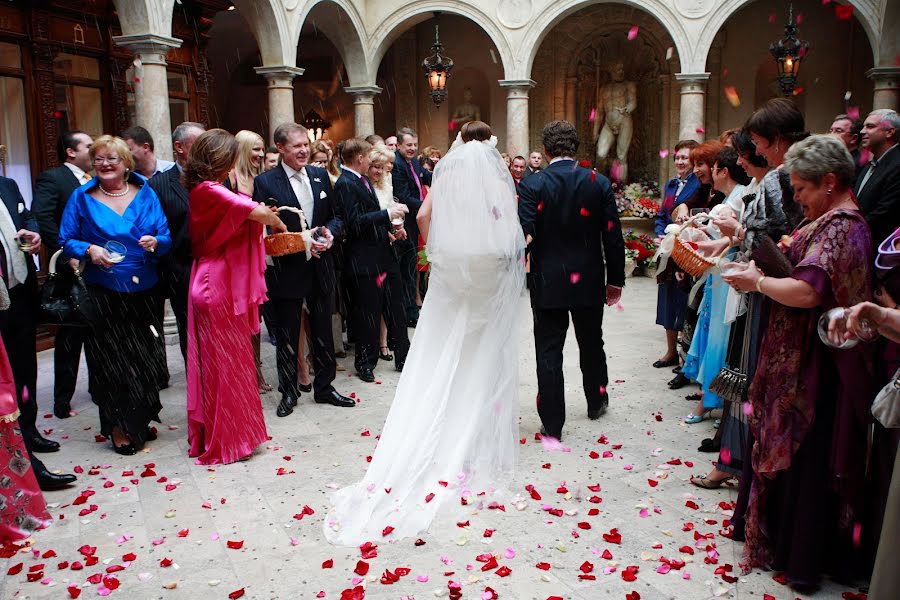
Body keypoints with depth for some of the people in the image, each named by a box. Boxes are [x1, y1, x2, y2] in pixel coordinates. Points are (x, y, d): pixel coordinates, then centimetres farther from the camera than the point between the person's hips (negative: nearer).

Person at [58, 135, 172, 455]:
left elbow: (165, 237, 5)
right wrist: (89, 250, -16)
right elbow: (67, 240, 2)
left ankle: (140, 421, 27)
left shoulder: (146, 194, 7)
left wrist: (155, 242, -17)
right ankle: (118, 427, 16)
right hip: (103, 293, -2)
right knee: (111, 360, 0)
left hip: (144, 291, 2)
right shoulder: (81, 197, 3)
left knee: (144, 357, 8)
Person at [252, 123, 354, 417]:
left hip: (321, 268, 4)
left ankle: (324, 387, 29)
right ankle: (288, 392, 26)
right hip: (286, 269, -4)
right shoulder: (265, 182, -9)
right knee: (287, 335, 10)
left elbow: (336, 216, 10)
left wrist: (330, 233, -11)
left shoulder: (320, 176, 6)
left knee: (323, 331, 14)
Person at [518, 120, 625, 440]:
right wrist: (615, 279, 7)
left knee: (549, 352, 5)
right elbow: (613, 236, -2)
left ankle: (552, 424, 9)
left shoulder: (532, 185, -9)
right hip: (589, 281, 3)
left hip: (547, 282, -2)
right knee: (591, 344, 21)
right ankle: (596, 401, 42)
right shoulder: (599, 183, -3)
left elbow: (523, 234, -16)